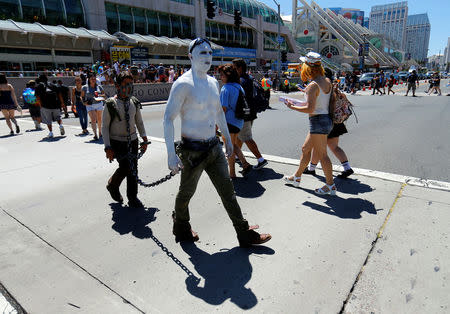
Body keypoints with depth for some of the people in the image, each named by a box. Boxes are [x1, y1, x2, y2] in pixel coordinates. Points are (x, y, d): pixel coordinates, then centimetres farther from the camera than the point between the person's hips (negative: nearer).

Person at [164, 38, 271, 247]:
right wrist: (171, 154, -22)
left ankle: (245, 234, 22)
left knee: (228, 190, 10)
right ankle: (181, 229, 41)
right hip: (192, 150, -6)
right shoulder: (183, 84, -14)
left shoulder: (213, 82, 10)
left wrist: (227, 138, 23)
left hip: (214, 147, 7)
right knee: (186, 192, 13)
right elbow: (168, 118, -17)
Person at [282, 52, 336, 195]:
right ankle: (297, 177, 33)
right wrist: (306, 102, 19)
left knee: (322, 155, 0)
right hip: (326, 119, 10)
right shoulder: (327, 81, 9)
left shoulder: (313, 85, -18)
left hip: (318, 121, -10)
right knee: (305, 149, 19)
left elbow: (310, 109, -24)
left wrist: (292, 107, -13)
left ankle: (331, 185, 12)